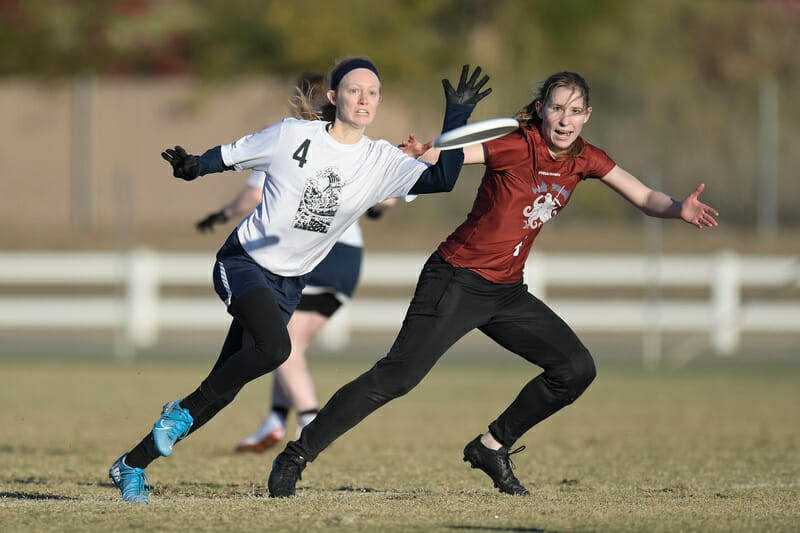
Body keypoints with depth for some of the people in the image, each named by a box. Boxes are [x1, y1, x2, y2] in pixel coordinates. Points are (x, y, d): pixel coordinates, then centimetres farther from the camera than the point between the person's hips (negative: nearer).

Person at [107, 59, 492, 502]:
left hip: (288, 285, 4)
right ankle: (184, 409, -8)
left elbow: (442, 178, -10)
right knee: (274, 347, -31)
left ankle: (132, 465, 14)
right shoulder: (291, 135, -8)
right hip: (243, 262, -4)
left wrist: (457, 115, -17)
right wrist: (193, 166, -18)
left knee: (226, 386, 1)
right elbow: (230, 156, 2)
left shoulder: (381, 162, -2)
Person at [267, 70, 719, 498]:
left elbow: (644, 197, 5)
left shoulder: (584, 159, 3)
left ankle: (493, 447, 13)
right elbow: (449, 154, -26)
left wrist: (679, 210, -16)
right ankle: (296, 457, -11)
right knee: (398, 375, -18)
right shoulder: (517, 145, -16)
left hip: (507, 290, 7)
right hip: (457, 280, -7)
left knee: (577, 369, -3)